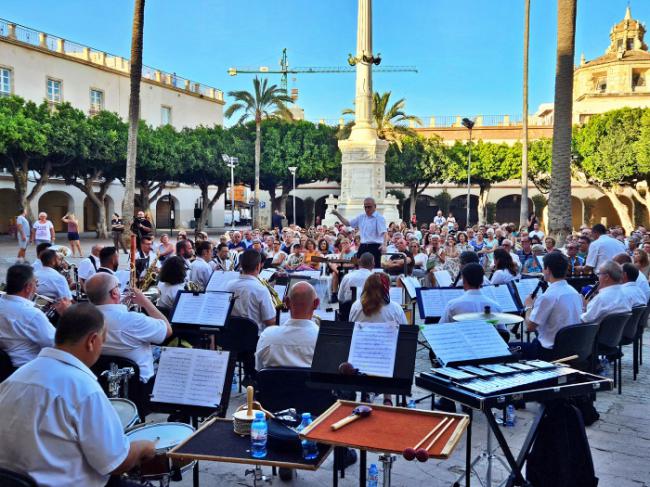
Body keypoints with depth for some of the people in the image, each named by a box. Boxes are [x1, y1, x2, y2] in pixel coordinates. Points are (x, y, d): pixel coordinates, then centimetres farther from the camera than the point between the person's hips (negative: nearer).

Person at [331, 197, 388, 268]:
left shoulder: (379, 218, -8)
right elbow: (348, 223, 21)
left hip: (374, 247, -6)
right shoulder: (361, 217, 13)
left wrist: (384, 244, -37)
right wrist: (338, 214, 12)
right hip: (363, 247, 7)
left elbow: (384, 233, -19)